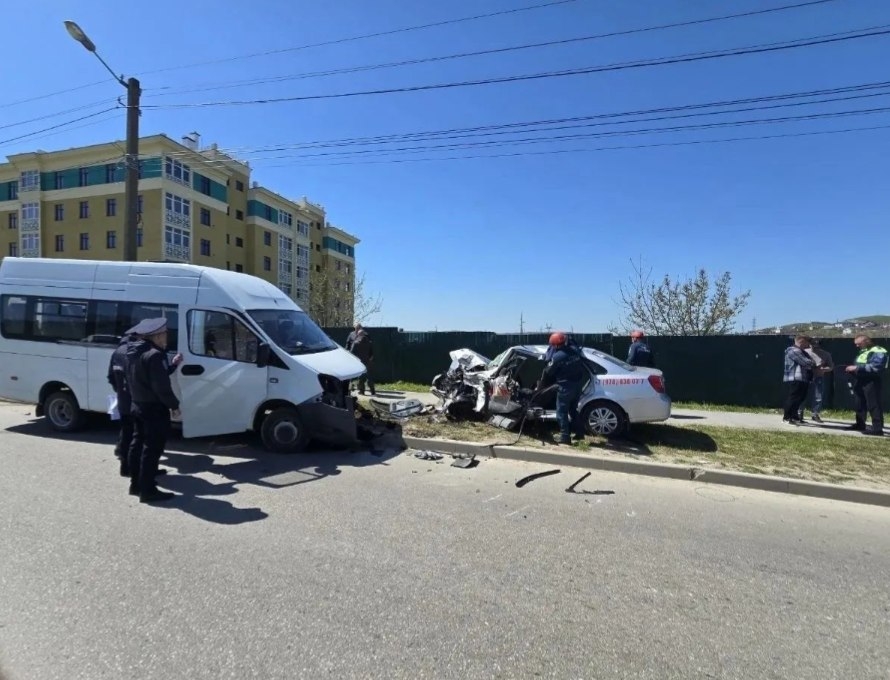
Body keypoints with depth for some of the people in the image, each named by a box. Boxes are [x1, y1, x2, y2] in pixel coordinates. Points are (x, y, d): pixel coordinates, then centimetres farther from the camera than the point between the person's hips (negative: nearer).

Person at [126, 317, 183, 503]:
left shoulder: (134, 353, 11)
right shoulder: (154, 355, -21)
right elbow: (161, 385, -23)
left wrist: (173, 365, 18)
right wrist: (174, 404, -14)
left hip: (138, 406, 10)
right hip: (154, 409, -10)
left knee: (138, 444, 18)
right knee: (152, 449, -4)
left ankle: (136, 484, 29)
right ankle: (148, 490, 1)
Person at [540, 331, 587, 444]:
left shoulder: (557, 356, -16)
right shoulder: (575, 349, 0)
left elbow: (548, 372, -6)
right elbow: (581, 365, 15)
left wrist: (542, 384, 8)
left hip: (566, 386, -7)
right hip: (578, 383, 7)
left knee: (562, 412, 3)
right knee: (573, 409, 21)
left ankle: (565, 436, 3)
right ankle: (579, 432, 27)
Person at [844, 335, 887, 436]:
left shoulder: (878, 352, -10)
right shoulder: (862, 352, 20)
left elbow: (875, 367, -22)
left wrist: (857, 368, -22)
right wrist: (852, 369, 3)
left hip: (871, 382, -10)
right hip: (860, 381, 10)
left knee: (874, 405, -9)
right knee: (859, 404, 15)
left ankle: (878, 428, -7)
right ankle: (860, 424, 25)